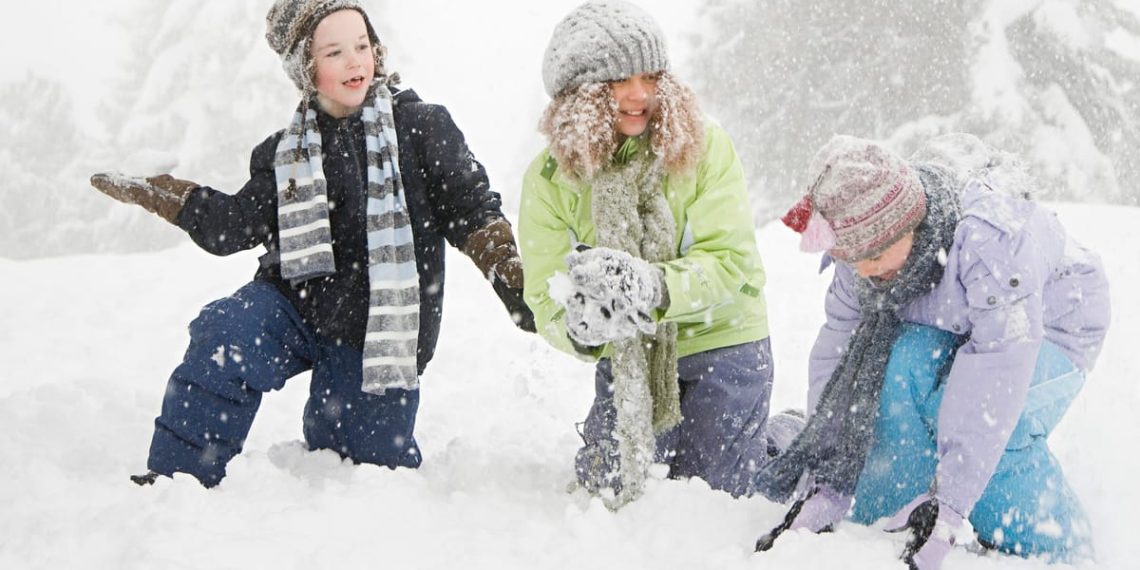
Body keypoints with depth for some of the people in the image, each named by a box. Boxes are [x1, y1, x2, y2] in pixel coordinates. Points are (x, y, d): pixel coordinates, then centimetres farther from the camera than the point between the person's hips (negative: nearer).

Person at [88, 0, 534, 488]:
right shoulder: (286, 153, 8)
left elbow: (471, 210, 0)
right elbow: (238, 225, 7)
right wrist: (158, 192, 0)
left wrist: (513, 279, -11)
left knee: (371, 456, 5)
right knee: (222, 341, -28)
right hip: (296, 302, 2)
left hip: (377, 332, -1)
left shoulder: (422, 127, -2)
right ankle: (176, 481, -21)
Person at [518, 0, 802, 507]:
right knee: (604, 491, 11)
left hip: (721, 342, -3)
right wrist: (579, 329, -40)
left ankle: (785, 442, 33)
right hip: (626, 357, 3)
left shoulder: (702, 145, -16)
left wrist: (653, 287, -41)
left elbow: (731, 260, -22)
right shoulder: (549, 177, -10)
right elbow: (546, 300, -16)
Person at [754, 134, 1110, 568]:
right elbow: (836, 354, -17)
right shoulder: (868, 241, -18)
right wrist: (823, 491, -25)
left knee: (977, 413, -34)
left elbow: (1000, 370, -42)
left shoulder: (990, 234, -38)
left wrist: (947, 510, -45)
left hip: (1049, 334, -5)